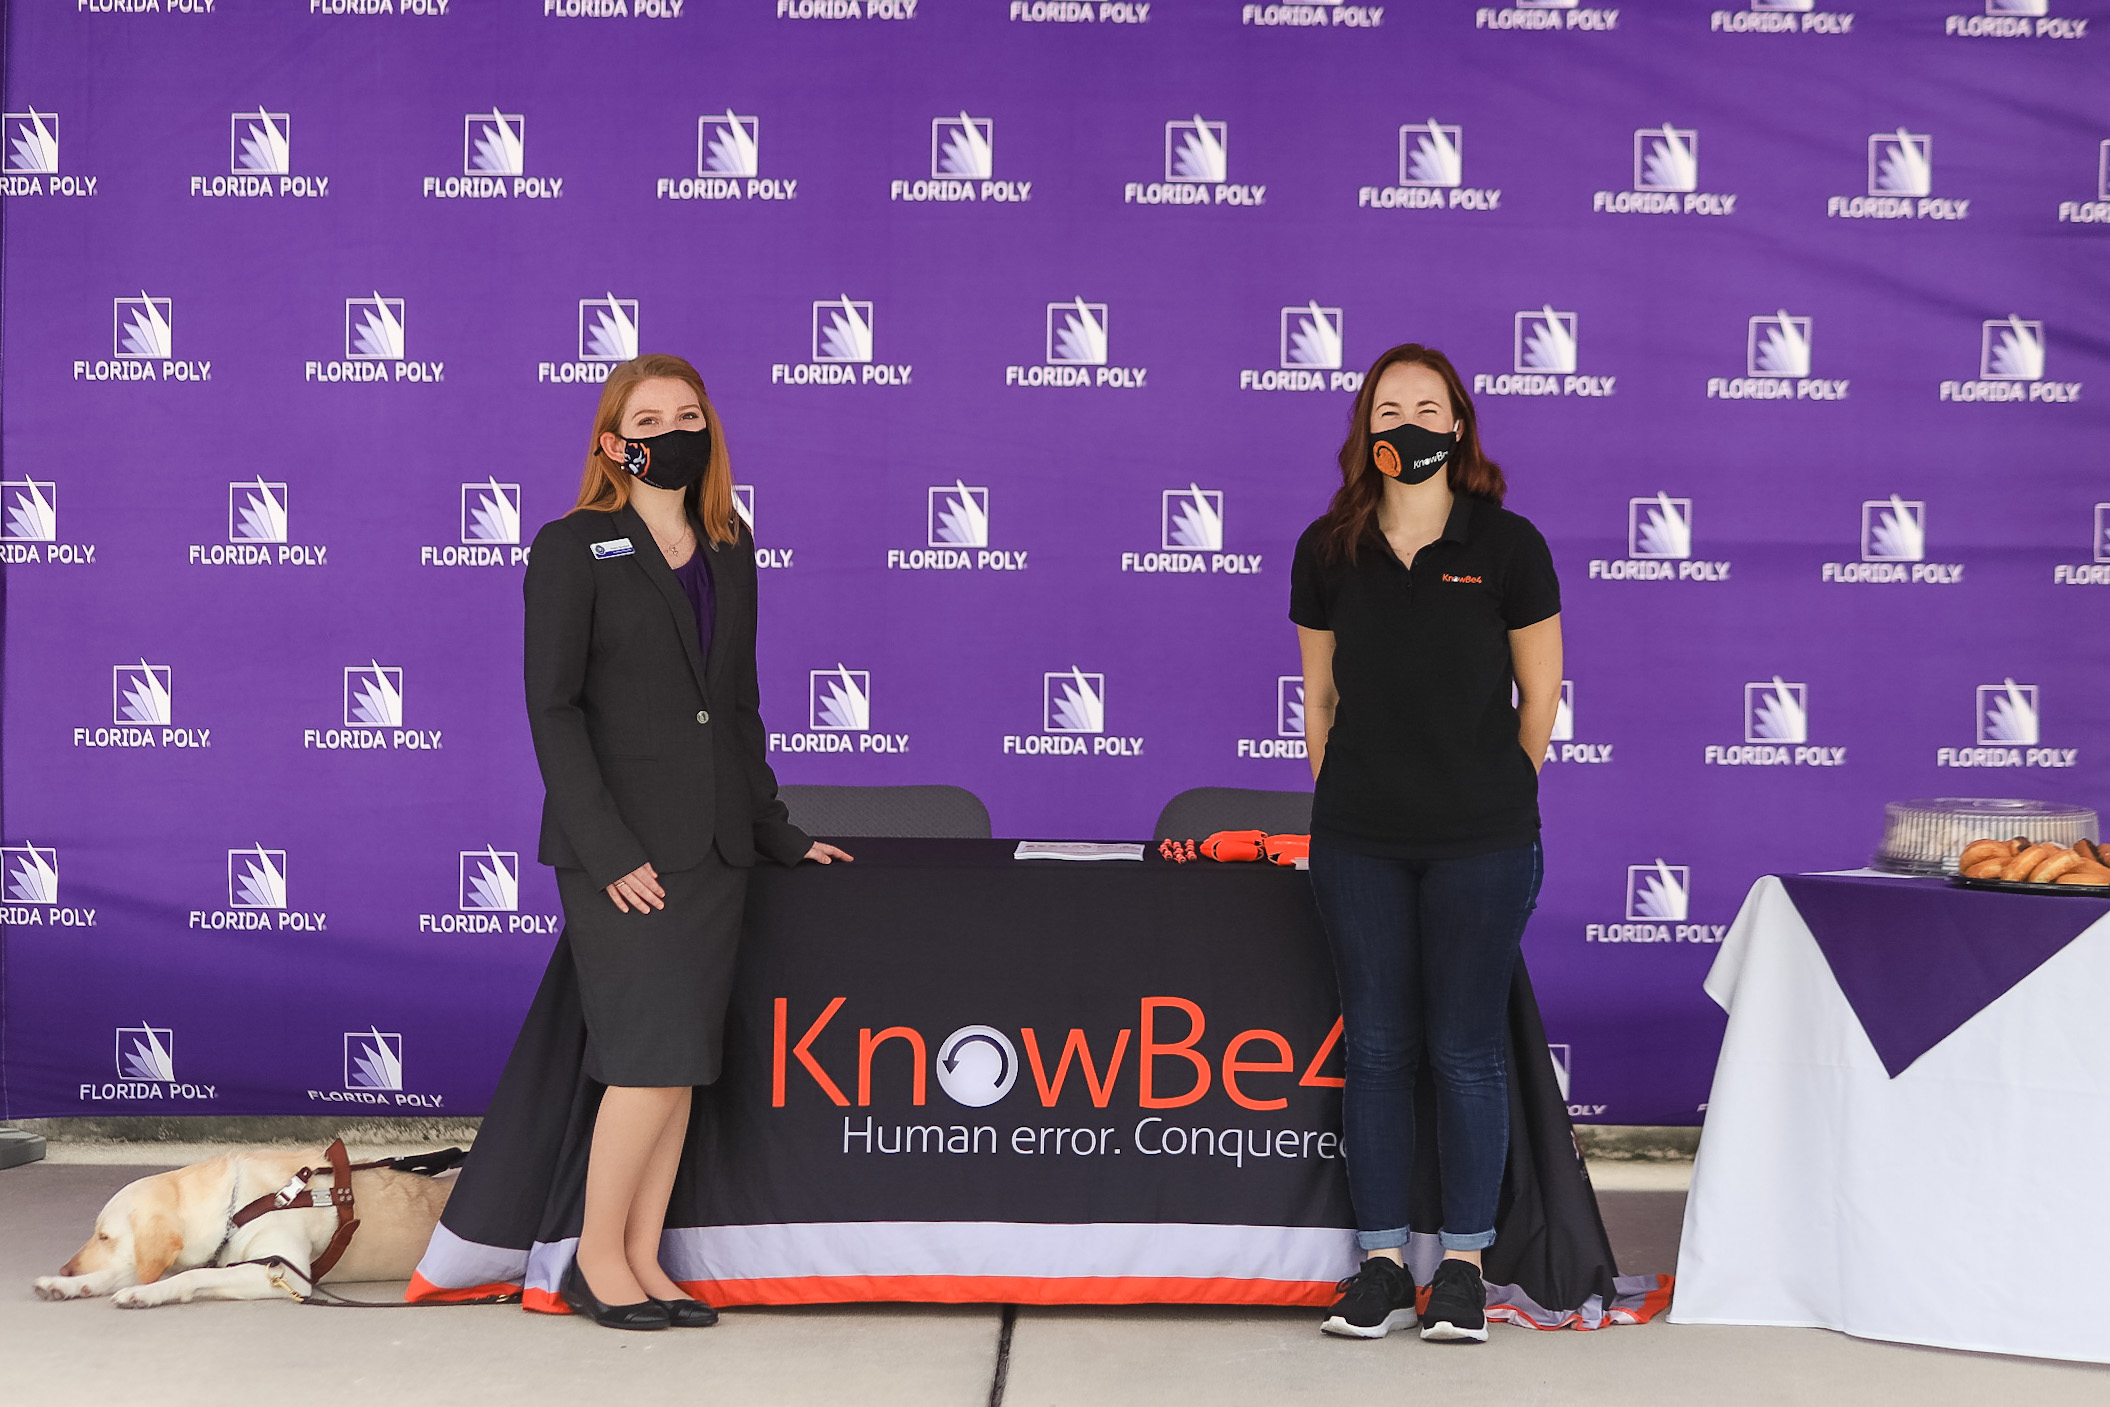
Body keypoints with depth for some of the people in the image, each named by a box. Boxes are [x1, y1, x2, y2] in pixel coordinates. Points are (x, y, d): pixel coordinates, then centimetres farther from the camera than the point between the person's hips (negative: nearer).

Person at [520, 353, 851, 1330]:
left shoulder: (729, 550, 14)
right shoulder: (573, 549, -3)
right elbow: (553, 708, -8)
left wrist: (778, 833, 14)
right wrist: (607, 848, -16)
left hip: (712, 844, 6)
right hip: (623, 849, -6)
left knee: (680, 1065, 6)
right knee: (657, 1057, -9)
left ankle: (643, 1263, 14)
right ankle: (597, 1258, 7)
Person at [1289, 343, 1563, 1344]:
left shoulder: (1506, 545, -2)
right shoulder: (1328, 551, 5)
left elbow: (1540, 696, 4)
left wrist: (1496, 801, 9)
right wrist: (1338, 806, 11)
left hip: (1481, 843, -2)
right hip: (1359, 842, 2)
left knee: (1467, 1052, 3)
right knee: (1375, 1047, 6)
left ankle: (1463, 1265, 14)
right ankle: (1381, 1266, 15)